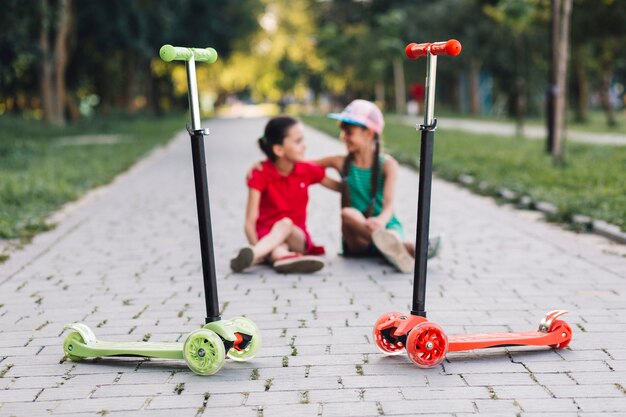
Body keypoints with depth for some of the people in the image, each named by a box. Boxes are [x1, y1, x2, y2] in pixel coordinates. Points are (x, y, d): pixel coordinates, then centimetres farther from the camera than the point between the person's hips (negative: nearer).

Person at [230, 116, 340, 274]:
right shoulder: (261, 174, -9)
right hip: (267, 237, -2)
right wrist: (256, 246, -29)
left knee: (286, 223, -33)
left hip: (296, 236, 2)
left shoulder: (308, 170, 1)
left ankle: (250, 256, -53)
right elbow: (250, 221, -16)